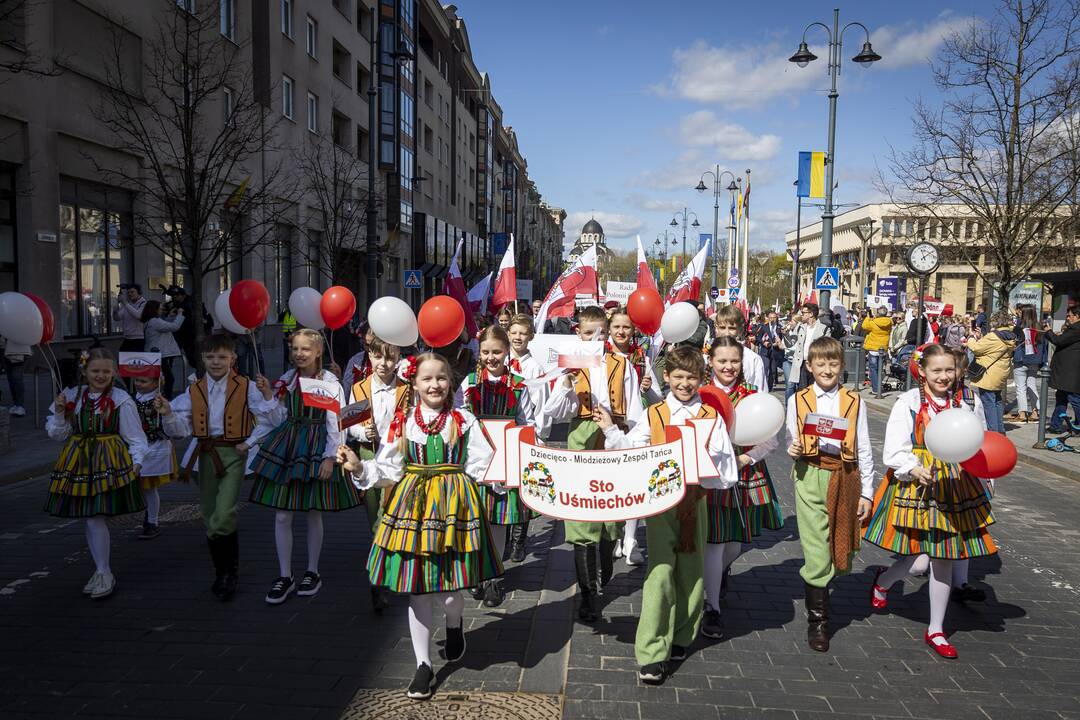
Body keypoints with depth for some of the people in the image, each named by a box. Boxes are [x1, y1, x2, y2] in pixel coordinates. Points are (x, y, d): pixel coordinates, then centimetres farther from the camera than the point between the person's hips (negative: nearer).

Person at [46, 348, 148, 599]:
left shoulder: (121, 400, -6)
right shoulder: (72, 396, 7)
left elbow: (135, 437, -2)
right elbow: (58, 433, 12)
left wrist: (136, 461, -14)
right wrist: (59, 412, -4)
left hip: (109, 462, -5)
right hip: (78, 462, 5)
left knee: (96, 518, -8)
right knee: (91, 519, 10)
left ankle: (104, 574, 6)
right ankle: (101, 570, 25)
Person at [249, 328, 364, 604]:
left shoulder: (330, 383, -9)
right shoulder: (287, 379, 6)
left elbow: (336, 423, -10)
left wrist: (330, 457, -12)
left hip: (317, 449, -4)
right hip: (286, 448, 4)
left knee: (314, 514, 8)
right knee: (282, 515, 3)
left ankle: (312, 572, 25)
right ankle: (285, 577, 15)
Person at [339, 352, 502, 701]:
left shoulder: (464, 420, 0)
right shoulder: (401, 423, 3)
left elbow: (481, 466, 3)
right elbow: (388, 471, 2)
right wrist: (359, 467, -11)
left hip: (454, 503, -1)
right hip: (413, 506, 2)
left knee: (447, 592, -3)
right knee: (417, 589, 7)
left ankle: (455, 624, 36)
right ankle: (423, 665, 23)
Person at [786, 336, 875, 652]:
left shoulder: (854, 401, 5)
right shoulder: (798, 400, 4)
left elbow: (864, 449, 6)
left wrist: (866, 492, 3)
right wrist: (793, 450, -13)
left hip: (845, 478, 2)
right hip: (811, 478, -1)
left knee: (840, 548, 9)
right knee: (816, 549, -4)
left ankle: (819, 589, 36)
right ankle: (817, 619, 8)